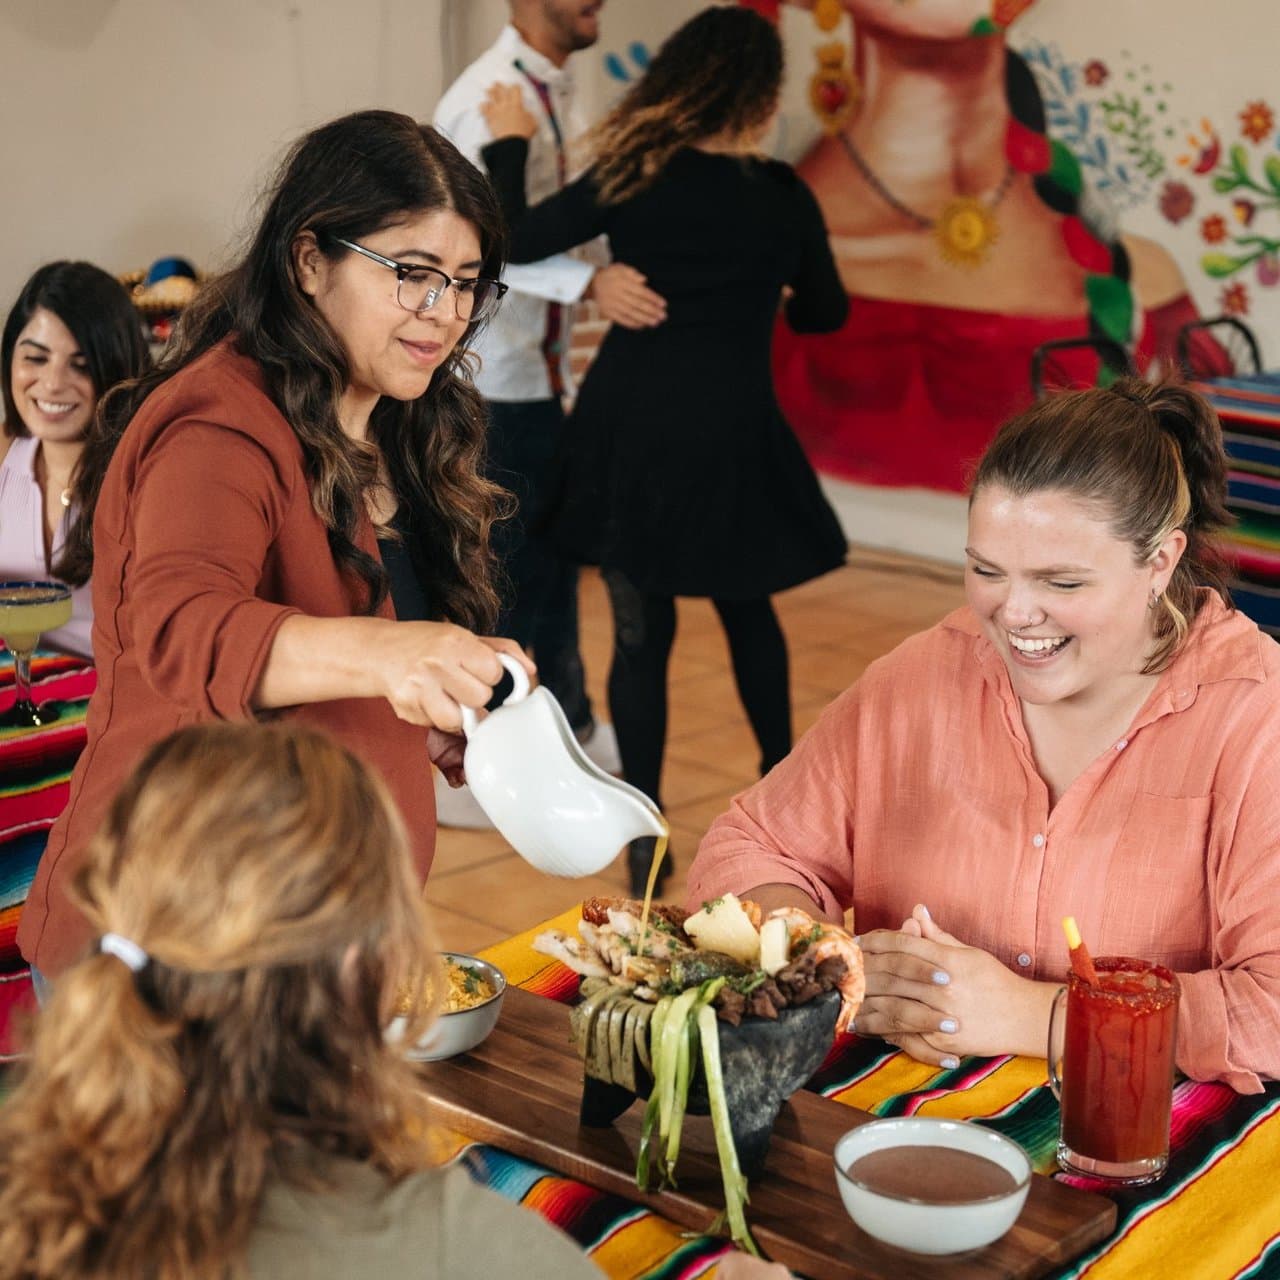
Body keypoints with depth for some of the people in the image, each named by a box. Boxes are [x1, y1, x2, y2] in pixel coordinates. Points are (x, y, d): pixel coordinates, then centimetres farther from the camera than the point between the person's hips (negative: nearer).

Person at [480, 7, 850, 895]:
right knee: (749, 608, 22)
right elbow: (827, 313, 11)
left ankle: (644, 835, 10)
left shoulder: (632, 179, -5)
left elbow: (516, 241, -5)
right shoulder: (782, 196, -2)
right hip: (729, 430, 0)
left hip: (633, 425, 0)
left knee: (641, 631, 6)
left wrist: (510, 142, 10)